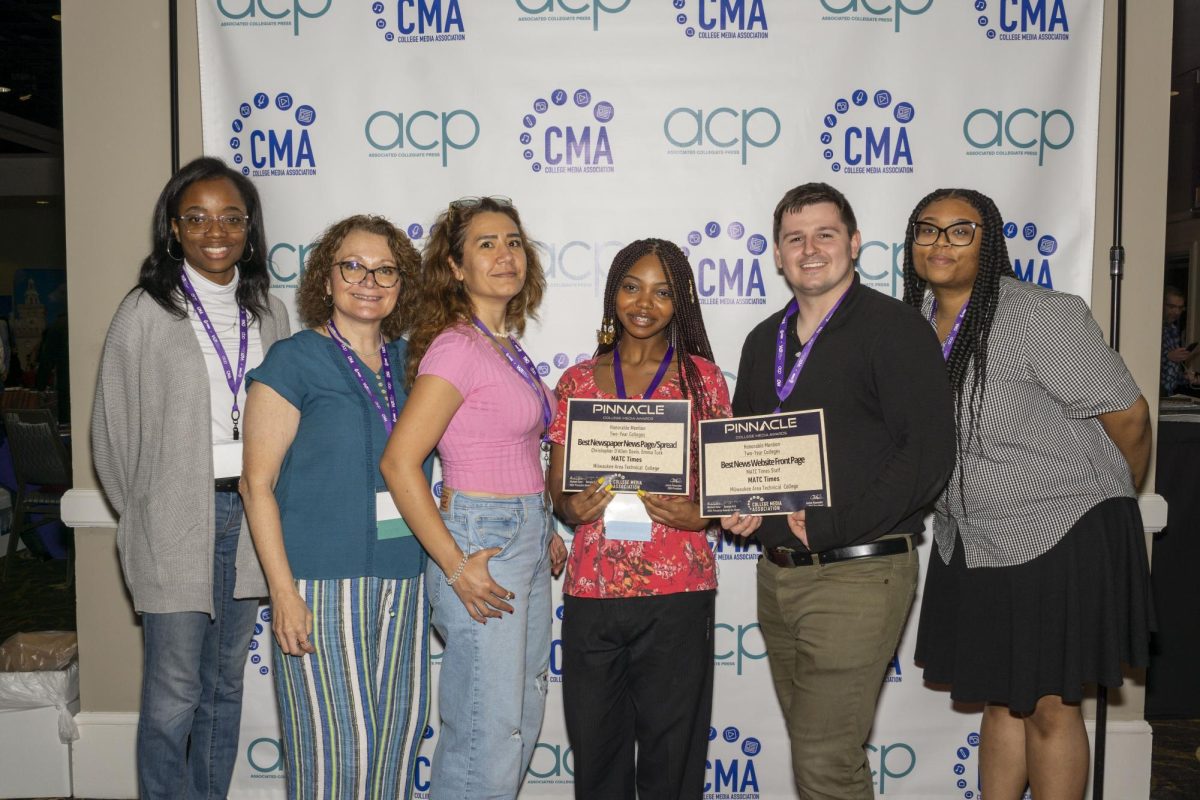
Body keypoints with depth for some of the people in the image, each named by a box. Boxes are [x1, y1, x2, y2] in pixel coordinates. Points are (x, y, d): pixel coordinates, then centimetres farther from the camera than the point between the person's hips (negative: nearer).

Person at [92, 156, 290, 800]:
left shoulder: (267, 312, 8)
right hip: (176, 522, -4)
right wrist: (143, 513, 3)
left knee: (225, 685, 16)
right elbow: (112, 429, -1)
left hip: (248, 516, 5)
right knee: (174, 694, 1)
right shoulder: (146, 312, -5)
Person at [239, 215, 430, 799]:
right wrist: (283, 591, -13)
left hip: (403, 575, 6)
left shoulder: (407, 361, 10)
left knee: (401, 725, 12)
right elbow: (257, 483, -7)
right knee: (338, 740, -1)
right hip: (324, 577, -5)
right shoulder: (294, 361, -5)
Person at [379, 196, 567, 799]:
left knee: (521, 727, 18)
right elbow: (398, 462, -21)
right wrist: (456, 567, -19)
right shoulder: (456, 347, -15)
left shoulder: (507, 346, 11)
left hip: (526, 539, 9)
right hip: (481, 541, -9)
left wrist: (543, 530, 14)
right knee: (487, 738, -1)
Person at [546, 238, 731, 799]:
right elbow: (556, 487, 11)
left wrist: (697, 515, -14)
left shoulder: (701, 376, 5)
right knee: (595, 748, 10)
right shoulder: (578, 381, 9)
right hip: (591, 587, 2)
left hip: (677, 590, -1)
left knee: (671, 751, 6)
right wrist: (572, 508, -10)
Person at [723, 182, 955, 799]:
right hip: (776, 572, 7)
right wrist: (739, 503, 2)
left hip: (856, 574, -7)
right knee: (811, 744, 18)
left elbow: (930, 452, -16)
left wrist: (832, 526, -20)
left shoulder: (894, 328, -8)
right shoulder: (765, 340, 13)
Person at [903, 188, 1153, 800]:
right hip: (970, 543, 6)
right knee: (999, 701, 18)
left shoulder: (1041, 317, -20)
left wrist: (1113, 500, 4)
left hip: (1062, 540, -6)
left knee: (1049, 707, 7)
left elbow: (1128, 415, -12)